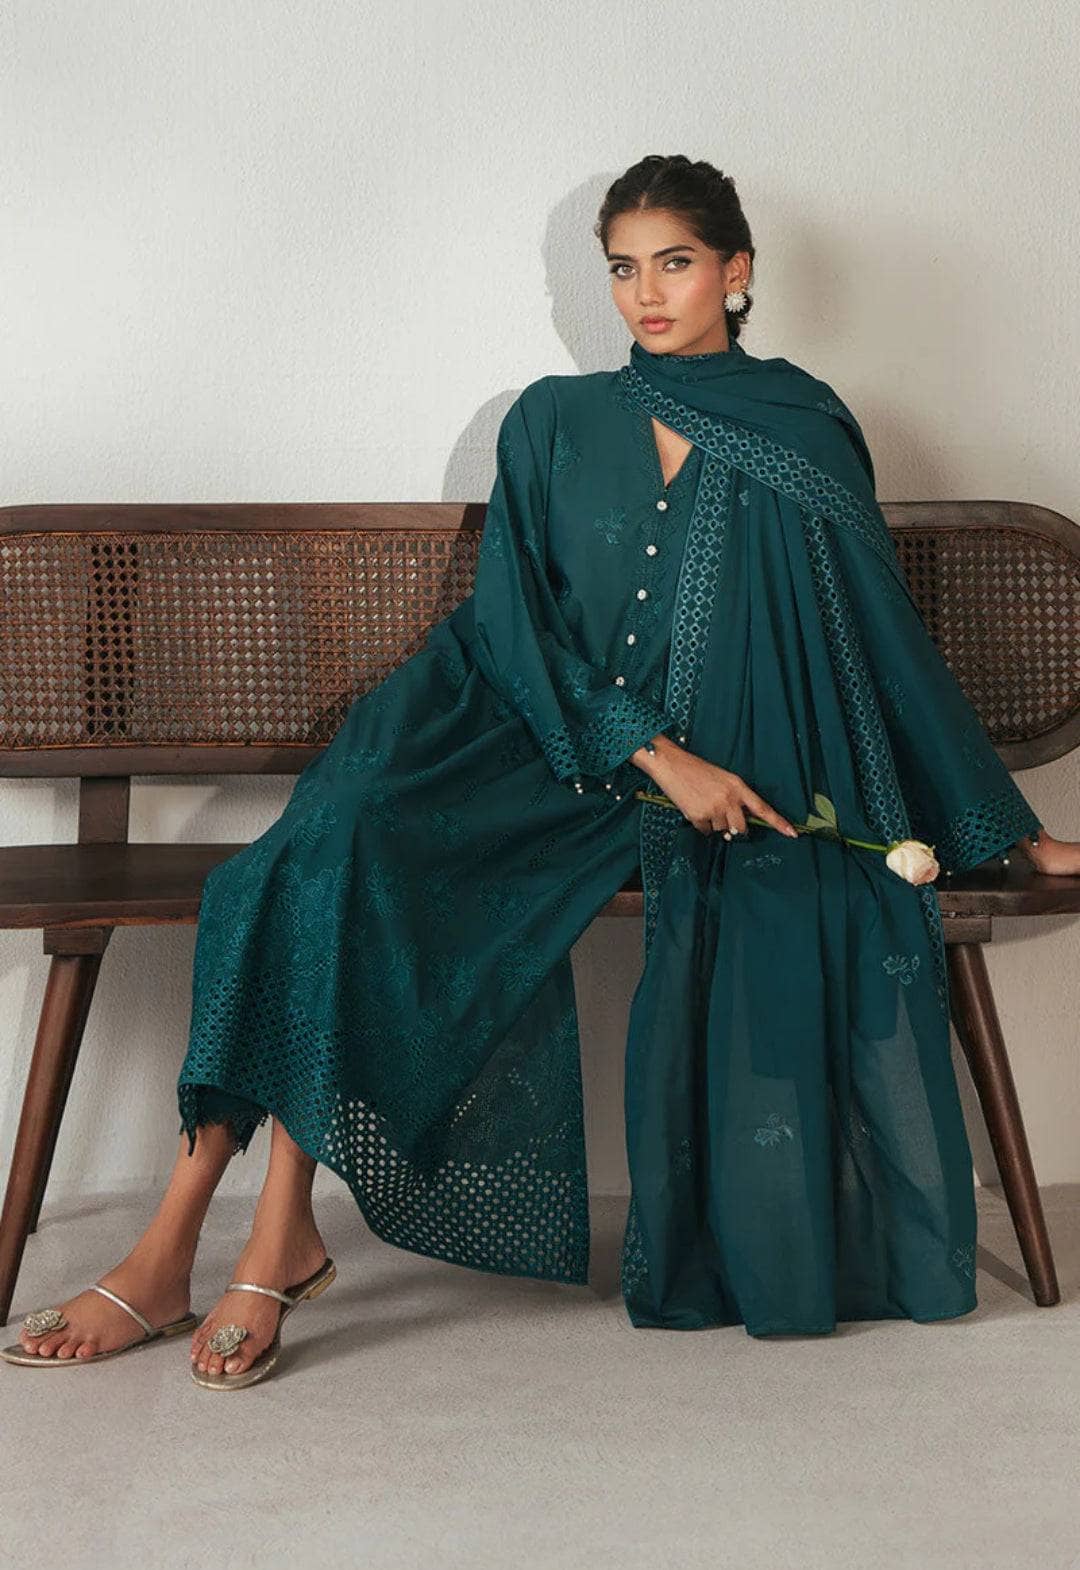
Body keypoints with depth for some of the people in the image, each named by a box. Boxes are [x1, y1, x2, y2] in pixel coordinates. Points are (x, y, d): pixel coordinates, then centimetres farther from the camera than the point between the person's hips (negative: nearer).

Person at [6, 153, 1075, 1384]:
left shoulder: (803, 440, 7)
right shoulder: (553, 425, 9)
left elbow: (889, 642, 10)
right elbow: (516, 631, 1)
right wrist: (655, 756, -13)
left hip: (713, 785, 0)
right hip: (533, 735, 0)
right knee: (346, 840, -27)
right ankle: (277, 1227, -25)